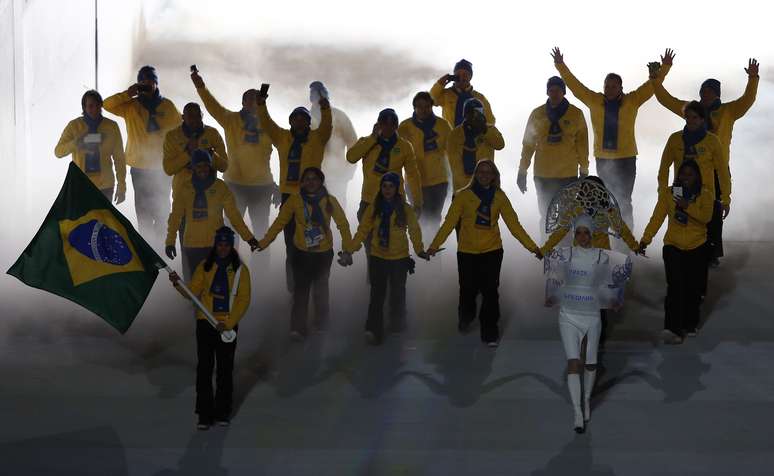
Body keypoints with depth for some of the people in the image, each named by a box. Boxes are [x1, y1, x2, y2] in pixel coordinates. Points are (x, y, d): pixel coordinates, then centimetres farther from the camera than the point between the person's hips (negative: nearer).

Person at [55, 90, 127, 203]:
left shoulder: (111, 126, 3)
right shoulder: (74, 125, 1)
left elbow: (119, 158, 6)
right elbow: (58, 152, -2)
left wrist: (122, 186, 2)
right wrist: (75, 143, -22)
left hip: (105, 186, 1)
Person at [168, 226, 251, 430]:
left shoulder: (240, 269, 1)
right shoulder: (204, 267, 4)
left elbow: (243, 300, -3)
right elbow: (193, 292, -2)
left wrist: (229, 323, -13)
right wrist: (178, 284, -22)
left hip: (228, 326, -1)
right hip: (205, 323, 1)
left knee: (225, 369, 6)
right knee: (204, 368, 0)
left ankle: (222, 412, 16)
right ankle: (205, 414, 5)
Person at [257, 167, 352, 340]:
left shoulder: (329, 201, -8)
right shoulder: (295, 200, -9)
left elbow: (343, 224, -3)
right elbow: (279, 222, -6)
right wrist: (264, 242, -11)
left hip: (324, 253, 1)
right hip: (301, 253, -1)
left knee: (320, 289, 15)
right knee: (300, 290, -4)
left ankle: (321, 323, 34)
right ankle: (298, 328, -2)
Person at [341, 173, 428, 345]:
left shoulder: (405, 209, -4)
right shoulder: (373, 208, -2)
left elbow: (414, 231, -6)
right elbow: (362, 230, -2)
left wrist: (419, 250, -19)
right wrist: (349, 249, -10)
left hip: (399, 259, 0)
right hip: (377, 258, 0)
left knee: (398, 293, 15)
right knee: (377, 294, -8)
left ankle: (397, 324, 35)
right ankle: (374, 330, -11)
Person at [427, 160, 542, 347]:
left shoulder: (499, 197, 2)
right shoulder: (463, 195, -3)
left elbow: (514, 225, 1)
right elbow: (449, 222, -7)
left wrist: (533, 247, -5)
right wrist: (435, 245, -17)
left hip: (492, 251, 1)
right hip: (467, 252, -1)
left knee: (490, 292, -5)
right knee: (468, 290, 7)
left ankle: (490, 333, 6)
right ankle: (466, 318, 38)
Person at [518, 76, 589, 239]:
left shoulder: (576, 114, 1)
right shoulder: (537, 114, 3)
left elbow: (582, 144, 4)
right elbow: (528, 144, 7)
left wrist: (584, 170, 3)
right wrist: (522, 171, 5)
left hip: (568, 175, -1)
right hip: (542, 175, 1)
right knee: (546, 216, 7)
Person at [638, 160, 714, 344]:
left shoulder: (706, 194, -2)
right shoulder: (668, 193, -1)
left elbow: (706, 217, -16)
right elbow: (657, 218, -8)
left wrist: (688, 206, -29)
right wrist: (645, 239, -18)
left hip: (698, 248, 1)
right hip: (673, 246, -1)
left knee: (694, 288, 6)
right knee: (675, 287, -13)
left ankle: (690, 324, 25)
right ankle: (672, 327, -16)